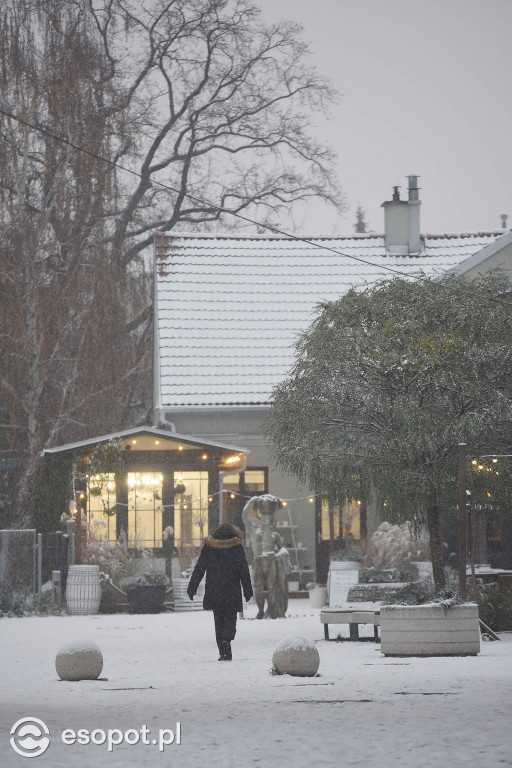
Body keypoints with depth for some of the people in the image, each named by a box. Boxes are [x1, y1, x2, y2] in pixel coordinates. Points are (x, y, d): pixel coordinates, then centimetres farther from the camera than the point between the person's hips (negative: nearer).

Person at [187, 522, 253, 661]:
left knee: (219, 620, 9)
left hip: (213, 591, 2)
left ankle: (223, 651, 3)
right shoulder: (236, 546, -2)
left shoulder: (208, 546, 3)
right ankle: (226, 640, -22)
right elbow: (243, 570, -2)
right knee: (230, 618, 6)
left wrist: (192, 588, 8)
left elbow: (199, 568, 4)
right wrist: (248, 590, 2)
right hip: (232, 591, -2)